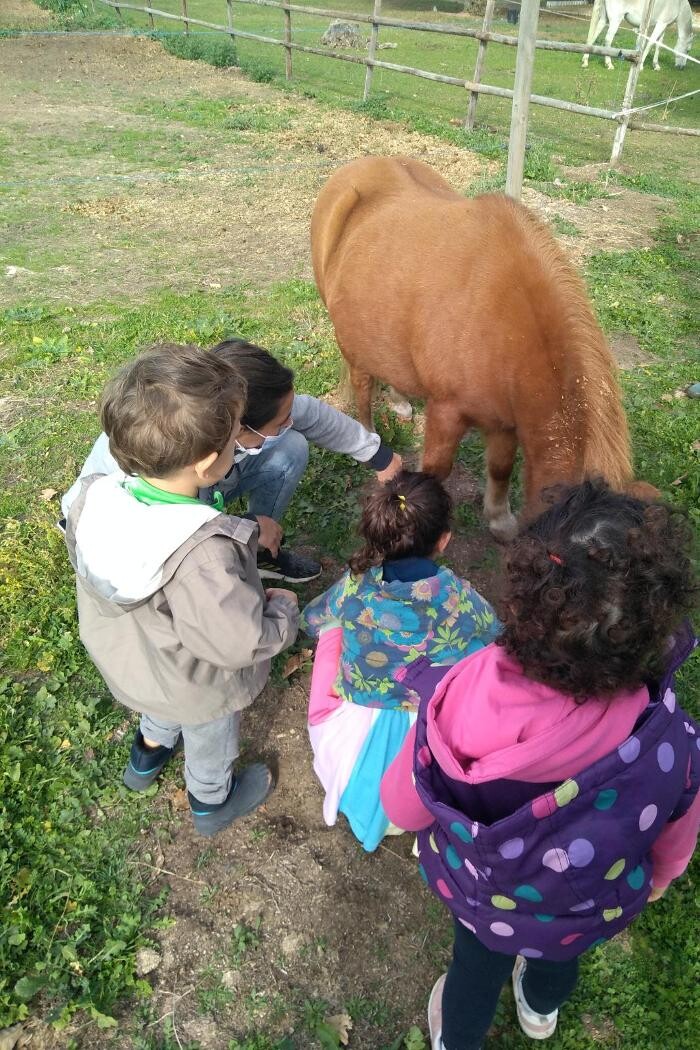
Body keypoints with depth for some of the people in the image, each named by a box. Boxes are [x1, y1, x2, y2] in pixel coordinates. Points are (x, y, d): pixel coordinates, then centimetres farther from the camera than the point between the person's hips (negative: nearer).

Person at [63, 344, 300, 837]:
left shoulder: (94, 496, -26)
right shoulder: (201, 555, -46)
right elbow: (243, 643, -35)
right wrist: (283, 609, -15)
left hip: (124, 660, 6)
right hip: (197, 689, -5)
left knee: (162, 711, 39)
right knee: (210, 743, 29)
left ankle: (147, 756, 69)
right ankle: (213, 803, 59)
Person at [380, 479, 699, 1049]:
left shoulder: (461, 702, -42)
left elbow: (403, 808, -21)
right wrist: (651, 882, 11)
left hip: (477, 894, 0)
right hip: (588, 914, 1)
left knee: (479, 959, 34)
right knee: (560, 946, 38)